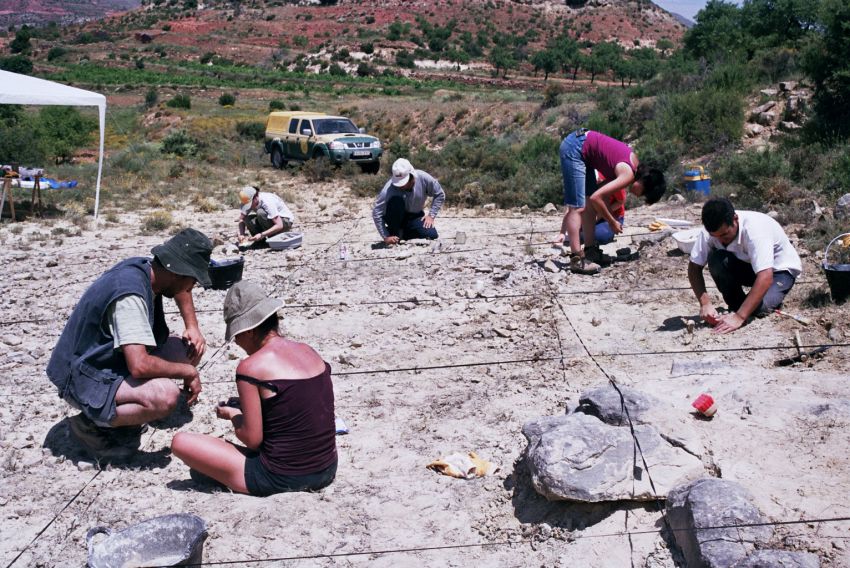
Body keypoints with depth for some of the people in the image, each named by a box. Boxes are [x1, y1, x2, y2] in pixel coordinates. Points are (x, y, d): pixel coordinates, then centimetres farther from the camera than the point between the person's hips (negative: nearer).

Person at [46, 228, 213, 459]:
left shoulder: (144, 267, -3)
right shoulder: (130, 295, -30)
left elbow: (180, 289, 21)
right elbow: (139, 366, -37)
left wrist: (193, 327, 7)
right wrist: (188, 371, -21)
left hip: (111, 361, 10)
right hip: (83, 378, -10)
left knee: (188, 350, 4)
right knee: (166, 395, -32)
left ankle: (118, 409, 7)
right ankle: (89, 425, -8)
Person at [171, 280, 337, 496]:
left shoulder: (250, 367, -14)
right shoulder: (309, 351, 5)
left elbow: (252, 439, -11)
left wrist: (232, 414, 9)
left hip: (281, 478, -7)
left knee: (181, 441, 1)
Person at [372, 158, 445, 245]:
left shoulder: (423, 178, -25)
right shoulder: (389, 189, -32)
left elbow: (440, 195, -7)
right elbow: (376, 213, -29)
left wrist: (431, 215, -14)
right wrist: (386, 237, -32)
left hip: (415, 216, 3)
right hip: (395, 217, -3)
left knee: (432, 235, -20)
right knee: (396, 200, -35)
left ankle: (403, 232, 6)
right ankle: (394, 233, -15)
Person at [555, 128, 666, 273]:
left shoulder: (635, 165, 10)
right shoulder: (628, 174, -18)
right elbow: (596, 197, -21)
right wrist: (612, 222, -8)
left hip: (581, 143, 10)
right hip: (574, 148, -10)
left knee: (589, 203, 12)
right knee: (577, 207, -11)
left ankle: (590, 250, 18)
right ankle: (577, 260, -10)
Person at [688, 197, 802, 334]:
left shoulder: (754, 229, -37)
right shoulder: (711, 231, -22)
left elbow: (765, 278, -44)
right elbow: (694, 268, -18)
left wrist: (739, 317, -49)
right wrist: (705, 303, -33)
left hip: (779, 269, -4)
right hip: (748, 266, 4)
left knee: (759, 307, -31)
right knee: (716, 260, -26)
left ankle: (772, 296, 5)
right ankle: (737, 305, -5)